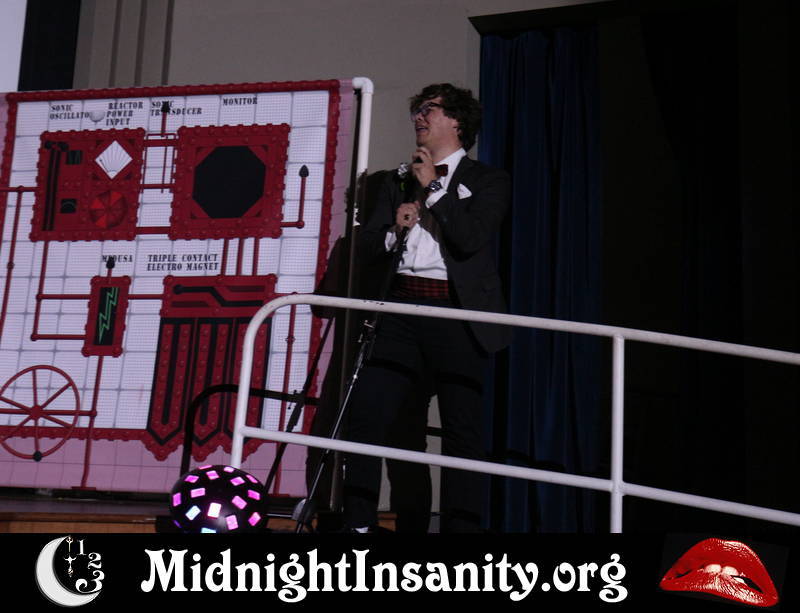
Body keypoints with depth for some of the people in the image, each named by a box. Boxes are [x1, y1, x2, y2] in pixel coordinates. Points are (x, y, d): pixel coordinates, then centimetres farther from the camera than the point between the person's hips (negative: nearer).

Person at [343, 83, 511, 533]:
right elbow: (367, 245, 16)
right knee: (365, 416, -3)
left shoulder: (488, 181, 6)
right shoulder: (400, 182, 22)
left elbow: (471, 238, -10)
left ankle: (462, 527, 4)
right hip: (403, 310, 5)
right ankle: (358, 523, 5)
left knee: (463, 432, -2)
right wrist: (393, 231, -5)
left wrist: (434, 187, -4)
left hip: (457, 314, -4)